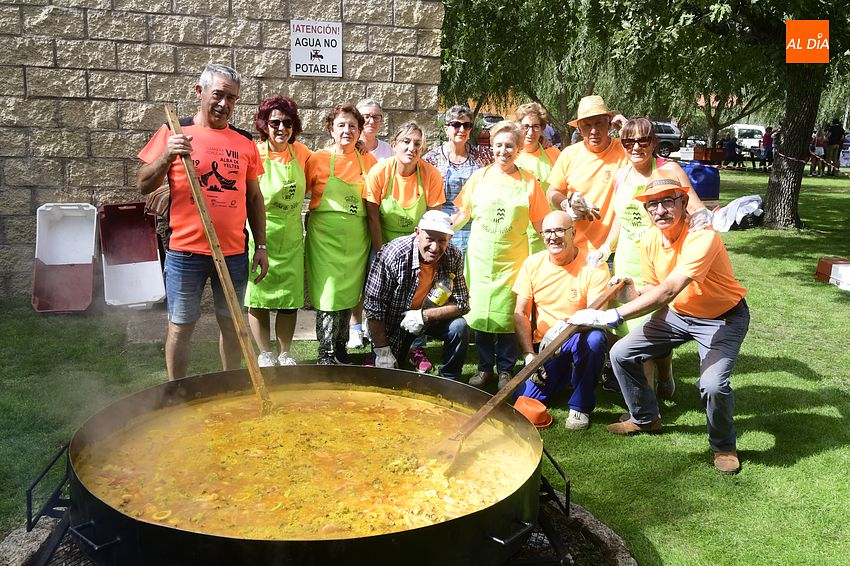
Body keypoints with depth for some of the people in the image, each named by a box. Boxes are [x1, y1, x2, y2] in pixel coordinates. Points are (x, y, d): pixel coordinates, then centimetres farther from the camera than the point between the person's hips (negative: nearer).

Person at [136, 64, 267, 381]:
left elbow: (254, 198, 14)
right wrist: (168, 156, -16)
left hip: (234, 252, 3)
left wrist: (261, 246, 10)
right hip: (185, 250, -3)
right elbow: (143, 186, 1)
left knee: (232, 323, 12)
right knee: (181, 326, 6)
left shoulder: (244, 141, 9)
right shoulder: (175, 132, 1)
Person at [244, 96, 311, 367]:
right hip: (260, 235, -3)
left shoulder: (301, 152, 2)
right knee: (259, 295, 4)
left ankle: (285, 354, 23)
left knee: (291, 298, 8)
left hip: (292, 236, 4)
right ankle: (265, 355, 19)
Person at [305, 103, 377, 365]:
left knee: (349, 294, 11)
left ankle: (340, 347, 25)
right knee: (328, 294, -5)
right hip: (325, 236, -3)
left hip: (356, 238, 3)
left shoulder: (368, 161, 5)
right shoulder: (317, 159, -2)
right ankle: (325, 353, 7)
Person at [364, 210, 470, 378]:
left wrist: (424, 316, -30)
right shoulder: (392, 255, -29)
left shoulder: (454, 256, -19)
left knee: (459, 327, -25)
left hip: (432, 316, 2)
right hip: (394, 321, -2)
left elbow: (461, 303, -16)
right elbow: (374, 307, -24)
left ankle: (449, 382, -3)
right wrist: (382, 351, -22)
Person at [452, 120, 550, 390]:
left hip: (512, 257, -1)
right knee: (479, 312, 5)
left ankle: (506, 370, 18)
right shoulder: (479, 176, 5)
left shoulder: (529, 182, 2)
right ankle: (484, 367, 21)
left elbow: (540, 222, 5)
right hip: (480, 255, 2)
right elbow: (463, 213, 10)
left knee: (507, 314, 1)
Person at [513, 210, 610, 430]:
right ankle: (561, 376, 17)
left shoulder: (594, 266, -10)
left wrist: (565, 327, -40)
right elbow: (520, 314, 2)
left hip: (578, 342, -2)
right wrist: (529, 355, -7)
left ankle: (580, 406, -14)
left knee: (595, 338, -38)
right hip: (542, 345, 2)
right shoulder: (533, 263, 0)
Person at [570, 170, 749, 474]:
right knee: (621, 354, 0)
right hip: (676, 313, 7)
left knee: (713, 384, -27)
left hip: (723, 317, -7)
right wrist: (628, 289, -21)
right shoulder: (650, 239, -9)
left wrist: (613, 316, -49)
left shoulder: (702, 237, -34)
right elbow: (654, 289, 2)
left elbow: (669, 291, -45)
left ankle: (724, 446, 6)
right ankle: (645, 417, 26)